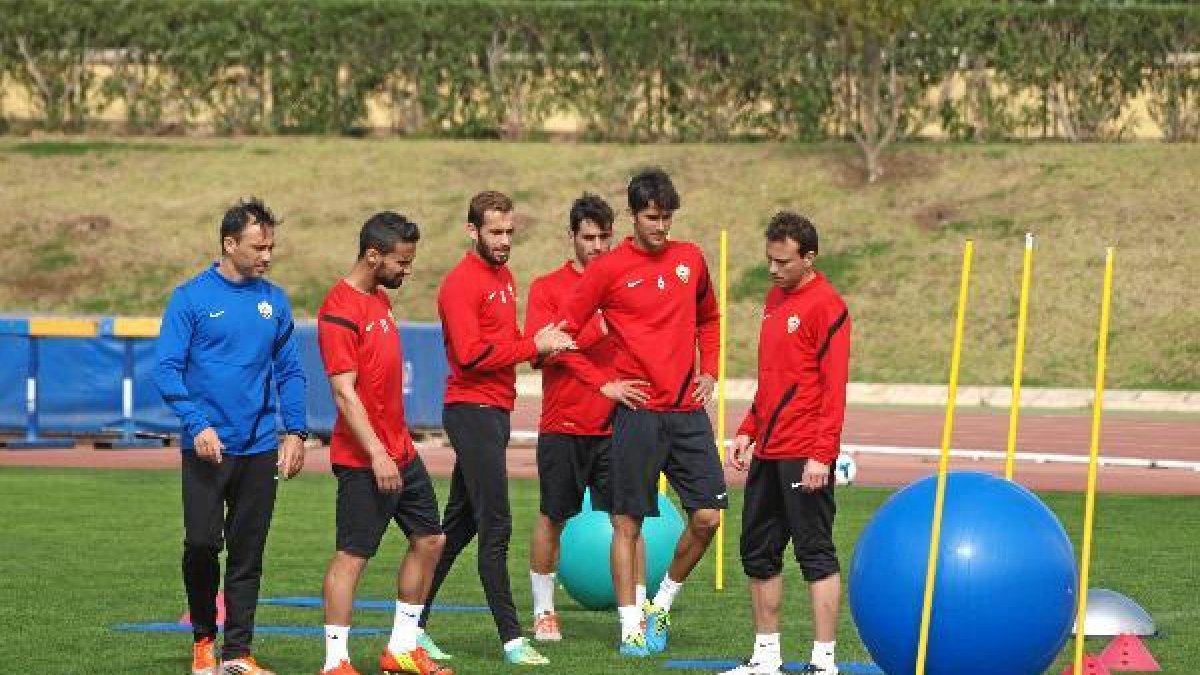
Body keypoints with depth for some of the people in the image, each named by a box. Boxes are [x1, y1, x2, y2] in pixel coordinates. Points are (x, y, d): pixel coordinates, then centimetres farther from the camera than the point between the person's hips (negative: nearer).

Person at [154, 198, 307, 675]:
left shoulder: (274, 301, 9)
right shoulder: (192, 297, -3)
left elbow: (289, 371, 14)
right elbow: (167, 371, -7)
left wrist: (295, 432, 2)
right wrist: (198, 424, -18)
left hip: (260, 449, 4)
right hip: (206, 447, -3)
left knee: (248, 555, 4)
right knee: (202, 545, -7)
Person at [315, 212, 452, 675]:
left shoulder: (380, 297, 12)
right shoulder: (340, 311, -17)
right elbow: (344, 392, -21)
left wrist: (399, 442, 19)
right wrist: (377, 454, -23)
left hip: (400, 451, 10)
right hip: (365, 460, -10)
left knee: (429, 540, 12)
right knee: (352, 555, -6)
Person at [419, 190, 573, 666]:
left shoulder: (504, 278, 17)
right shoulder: (462, 283, -13)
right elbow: (471, 353, -22)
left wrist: (544, 342, 3)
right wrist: (532, 346, -18)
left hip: (495, 412, 10)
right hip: (473, 410, -10)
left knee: (459, 526, 13)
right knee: (495, 528, -9)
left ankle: (413, 625, 20)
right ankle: (511, 639, -8)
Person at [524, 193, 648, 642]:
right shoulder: (547, 288, 2)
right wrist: (601, 364, -20)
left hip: (616, 425, 1)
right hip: (563, 426, -1)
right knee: (552, 519, 7)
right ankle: (544, 612, 20)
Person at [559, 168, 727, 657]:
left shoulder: (691, 259, 10)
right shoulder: (609, 268, -4)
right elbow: (565, 332, -2)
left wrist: (709, 371, 13)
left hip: (687, 410, 4)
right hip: (638, 411, -4)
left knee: (707, 515, -2)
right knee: (628, 522, 0)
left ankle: (663, 604, 18)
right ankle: (631, 626, 7)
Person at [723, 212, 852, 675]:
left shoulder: (825, 305, -11)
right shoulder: (775, 298, 15)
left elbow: (834, 387, -15)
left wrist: (821, 454, -20)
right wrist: (748, 431, 16)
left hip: (804, 457, -9)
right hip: (767, 453, 9)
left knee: (816, 555, -4)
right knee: (758, 553, 12)